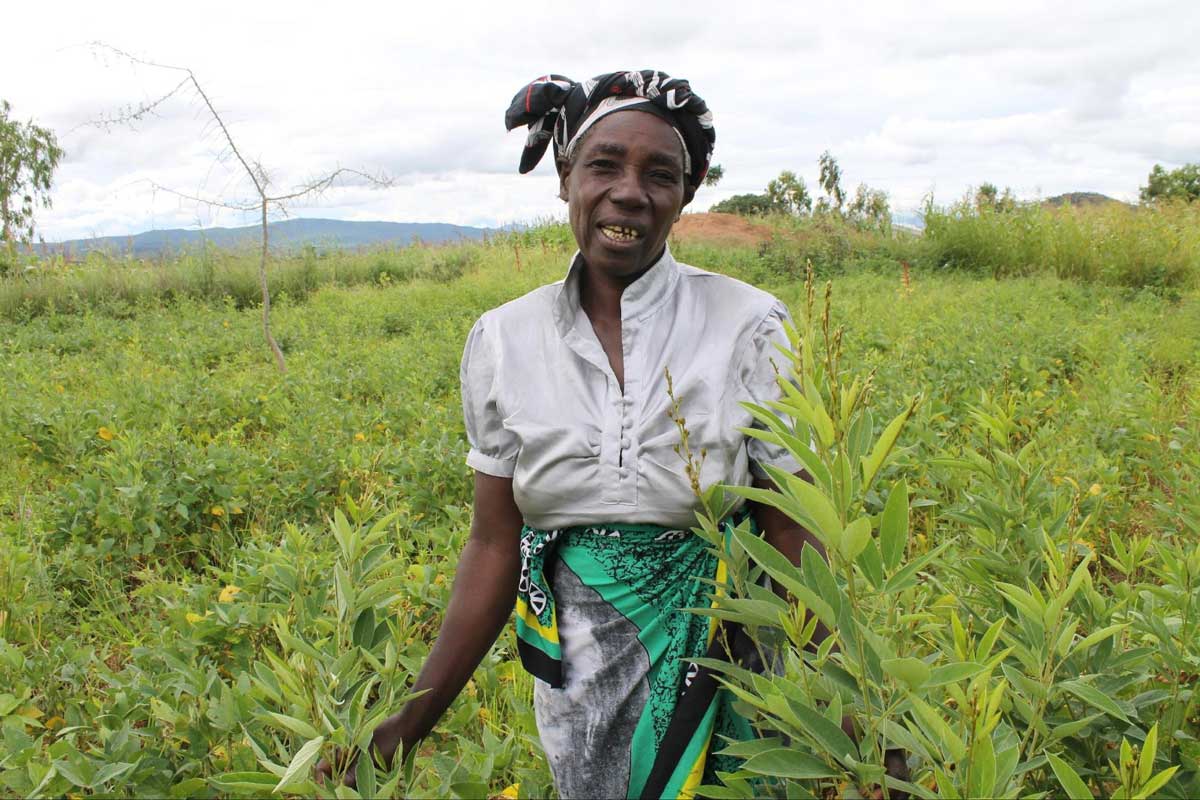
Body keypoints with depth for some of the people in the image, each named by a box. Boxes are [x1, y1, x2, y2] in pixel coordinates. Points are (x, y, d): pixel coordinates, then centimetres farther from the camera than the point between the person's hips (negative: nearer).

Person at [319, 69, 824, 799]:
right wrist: (410, 723, -2)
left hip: (722, 669, -2)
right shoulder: (503, 341, -4)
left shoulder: (748, 326, -11)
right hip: (579, 682, 2)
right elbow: (495, 550, -1)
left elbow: (795, 535, -8)